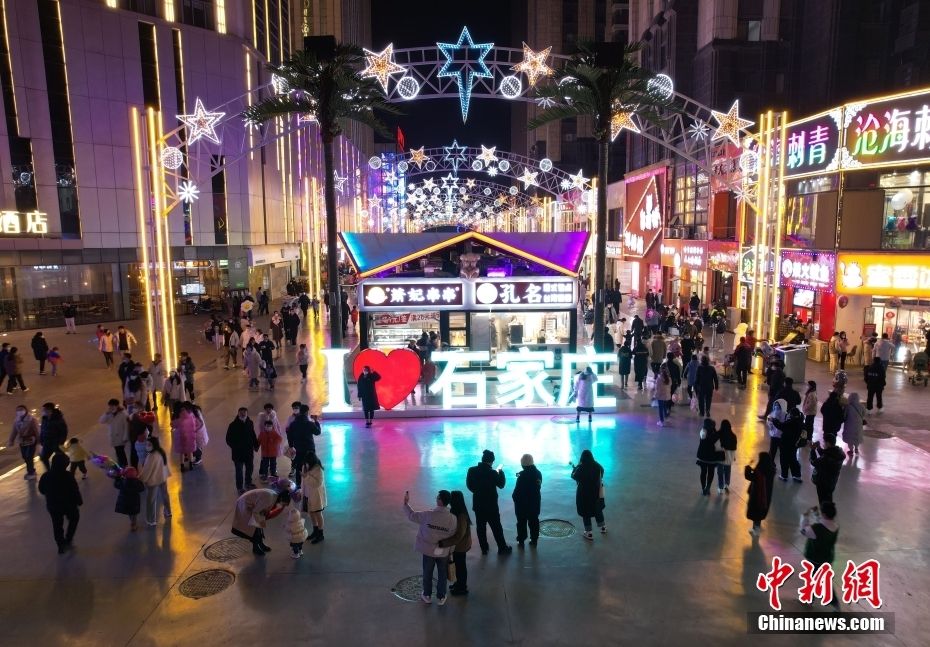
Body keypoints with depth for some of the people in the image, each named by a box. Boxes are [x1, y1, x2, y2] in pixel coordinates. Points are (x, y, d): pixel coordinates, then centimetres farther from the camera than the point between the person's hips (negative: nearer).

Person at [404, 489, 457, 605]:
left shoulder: (428, 514, -24)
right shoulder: (453, 518, -21)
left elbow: (412, 516, -9)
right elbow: (452, 536, -10)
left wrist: (406, 503, 5)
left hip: (428, 550, 0)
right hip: (443, 552, 0)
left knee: (427, 574, 22)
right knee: (442, 575, 21)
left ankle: (427, 595, 38)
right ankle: (440, 597, 33)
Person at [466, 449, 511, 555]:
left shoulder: (471, 470, -9)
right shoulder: (492, 473, -20)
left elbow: (469, 485, 2)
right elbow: (501, 484, -4)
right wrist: (501, 472, 9)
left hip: (478, 504, 3)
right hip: (491, 505, -3)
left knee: (481, 527, 15)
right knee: (496, 527, 10)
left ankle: (484, 548, 24)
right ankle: (502, 548, 21)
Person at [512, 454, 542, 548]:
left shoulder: (523, 474, -21)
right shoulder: (538, 473, -2)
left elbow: (517, 489, -18)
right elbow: (538, 486, 8)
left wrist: (515, 498, -1)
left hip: (522, 502, -5)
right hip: (535, 502, 5)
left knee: (521, 522, 8)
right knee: (534, 521, 16)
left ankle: (521, 541, 15)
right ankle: (534, 540, 23)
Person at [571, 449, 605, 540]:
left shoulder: (581, 468, -23)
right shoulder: (597, 466, -11)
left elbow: (574, 476, -9)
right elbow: (602, 472, 10)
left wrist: (574, 467, 7)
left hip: (584, 493, -4)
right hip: (596, 492, 4)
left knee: (586, 512, 11)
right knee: (598, 509, 25)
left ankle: (589, 533, 18)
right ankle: (603, 527, 42)